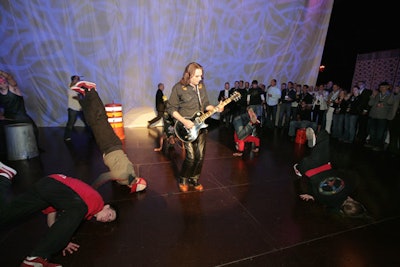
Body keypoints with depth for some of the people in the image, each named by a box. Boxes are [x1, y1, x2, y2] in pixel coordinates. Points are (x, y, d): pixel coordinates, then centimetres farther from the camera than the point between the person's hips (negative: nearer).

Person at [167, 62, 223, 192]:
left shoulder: (201, 85, 7)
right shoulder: (178, 87, -9)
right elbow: (171, 108, -7)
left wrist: (214, 108, -5)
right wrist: (184, 121, -18)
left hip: (201, 124, 5)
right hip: (186, 125, -5)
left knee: (200, 156, 6)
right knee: (191, 157, -8)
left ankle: (194, 179, 28)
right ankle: (183, 180, 19)